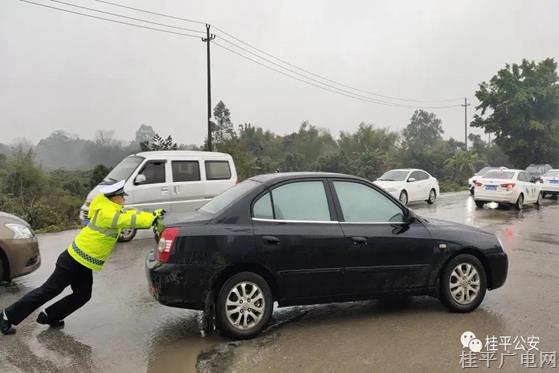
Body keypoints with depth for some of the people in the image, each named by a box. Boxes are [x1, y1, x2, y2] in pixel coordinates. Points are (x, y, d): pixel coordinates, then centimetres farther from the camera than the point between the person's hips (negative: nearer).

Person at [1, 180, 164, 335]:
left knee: (82, 295, 11)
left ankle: (49, 316, 23)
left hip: (82, 262, 10)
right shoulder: (108, 214, -21)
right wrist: (153, 217, -19)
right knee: (48, 291, -2)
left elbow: (128, 215, 15)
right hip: (75, 260, -10)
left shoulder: (110, 210, 8)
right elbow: (129, 219, -26)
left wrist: (153, 215, 6)